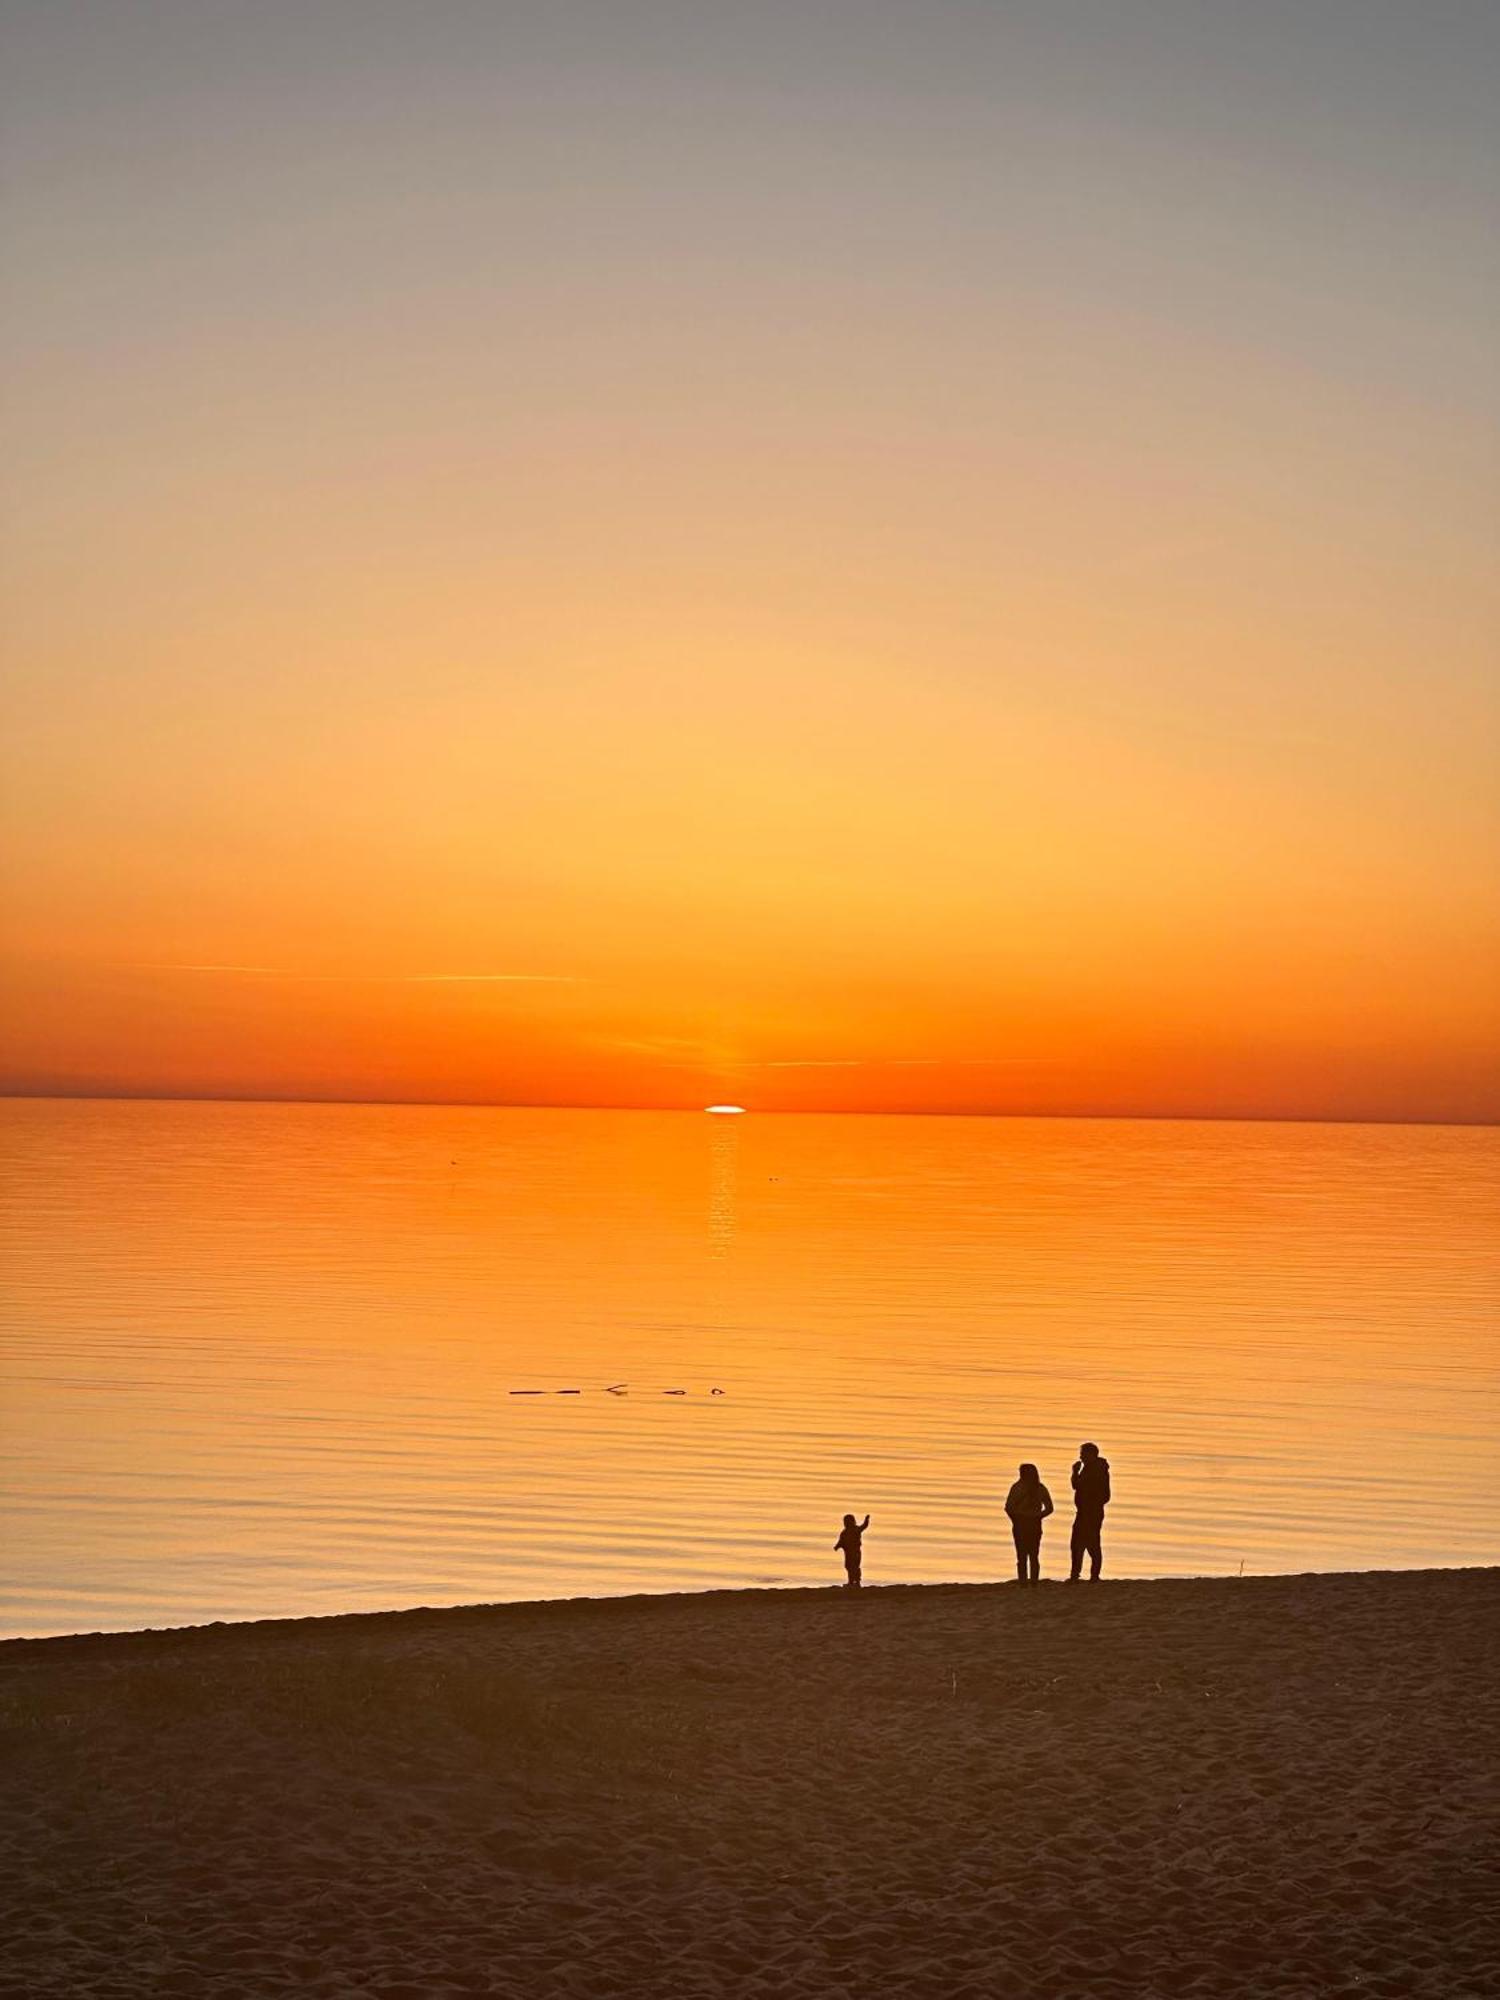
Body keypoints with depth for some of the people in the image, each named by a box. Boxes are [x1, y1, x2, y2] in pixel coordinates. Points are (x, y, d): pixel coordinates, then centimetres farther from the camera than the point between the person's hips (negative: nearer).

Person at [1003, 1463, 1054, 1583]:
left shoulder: (1017, 1487, -6)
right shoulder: (1041, 1488, 3)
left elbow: (1008, 1507, -12)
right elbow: (1049, 1508, 2)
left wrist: (1015, 1519, 2)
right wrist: (1037, 1517, 8)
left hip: (1020, 1524, -3)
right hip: (1035, 1525, 3)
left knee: (1021, 1556, 4)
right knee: (1034, 1556, 10)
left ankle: (1022, 1581, -1)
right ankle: (1034, 1581, 6)